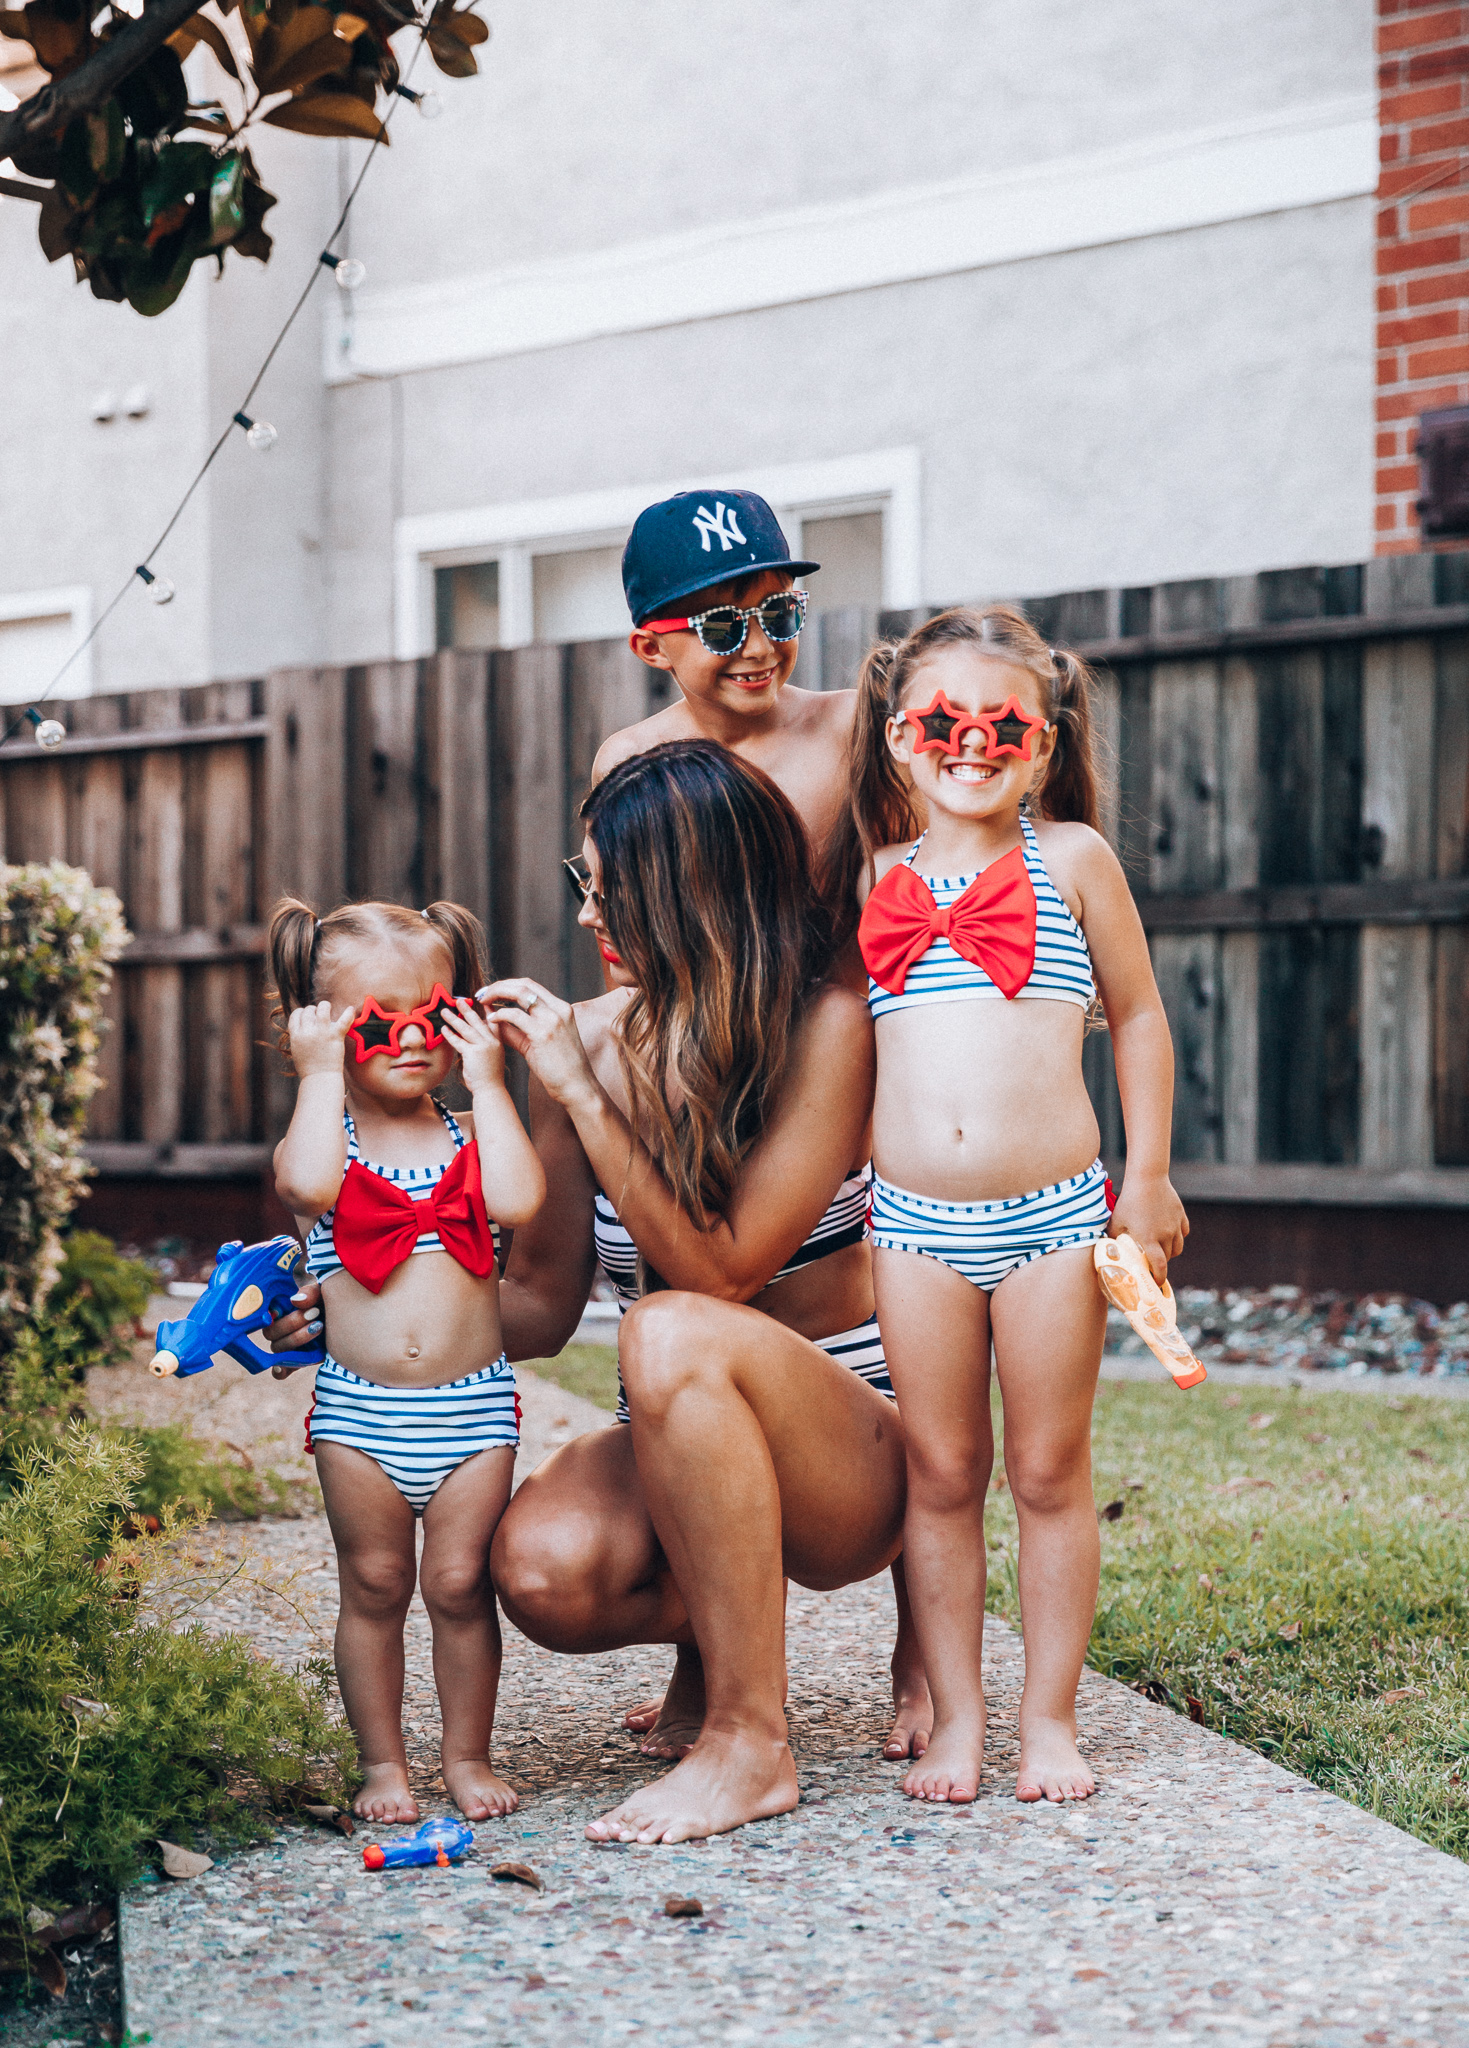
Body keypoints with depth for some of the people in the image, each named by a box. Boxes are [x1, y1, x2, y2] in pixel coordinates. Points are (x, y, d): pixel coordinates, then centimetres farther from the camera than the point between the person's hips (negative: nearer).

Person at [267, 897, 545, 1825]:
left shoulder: (472, 1137, 5)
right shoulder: (324, 1141, 1)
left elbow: (520, 1200, -17)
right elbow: (308, 1184, -25)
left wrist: (488, 1082, -11)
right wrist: (322, 1078, -15)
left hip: (472, 1407, 1)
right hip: (359, 1411, 0)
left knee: (461, 1583, 4)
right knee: (373, 1586, 7)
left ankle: (469, 1755, 18)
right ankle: (384, 1764, 19)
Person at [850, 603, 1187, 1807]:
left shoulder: (1071, 857, 3)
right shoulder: (881, 876, 9)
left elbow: (1138, 1019, 8)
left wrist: (1149, 1179, 5)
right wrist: (854, 1180, 14)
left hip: (1053, 1212, -2)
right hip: (915, 1220, 2)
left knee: (1050, 1472, 5)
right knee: (940, 1476, 7)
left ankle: (1051, 1718, 16)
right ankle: (955, 1718, 16)